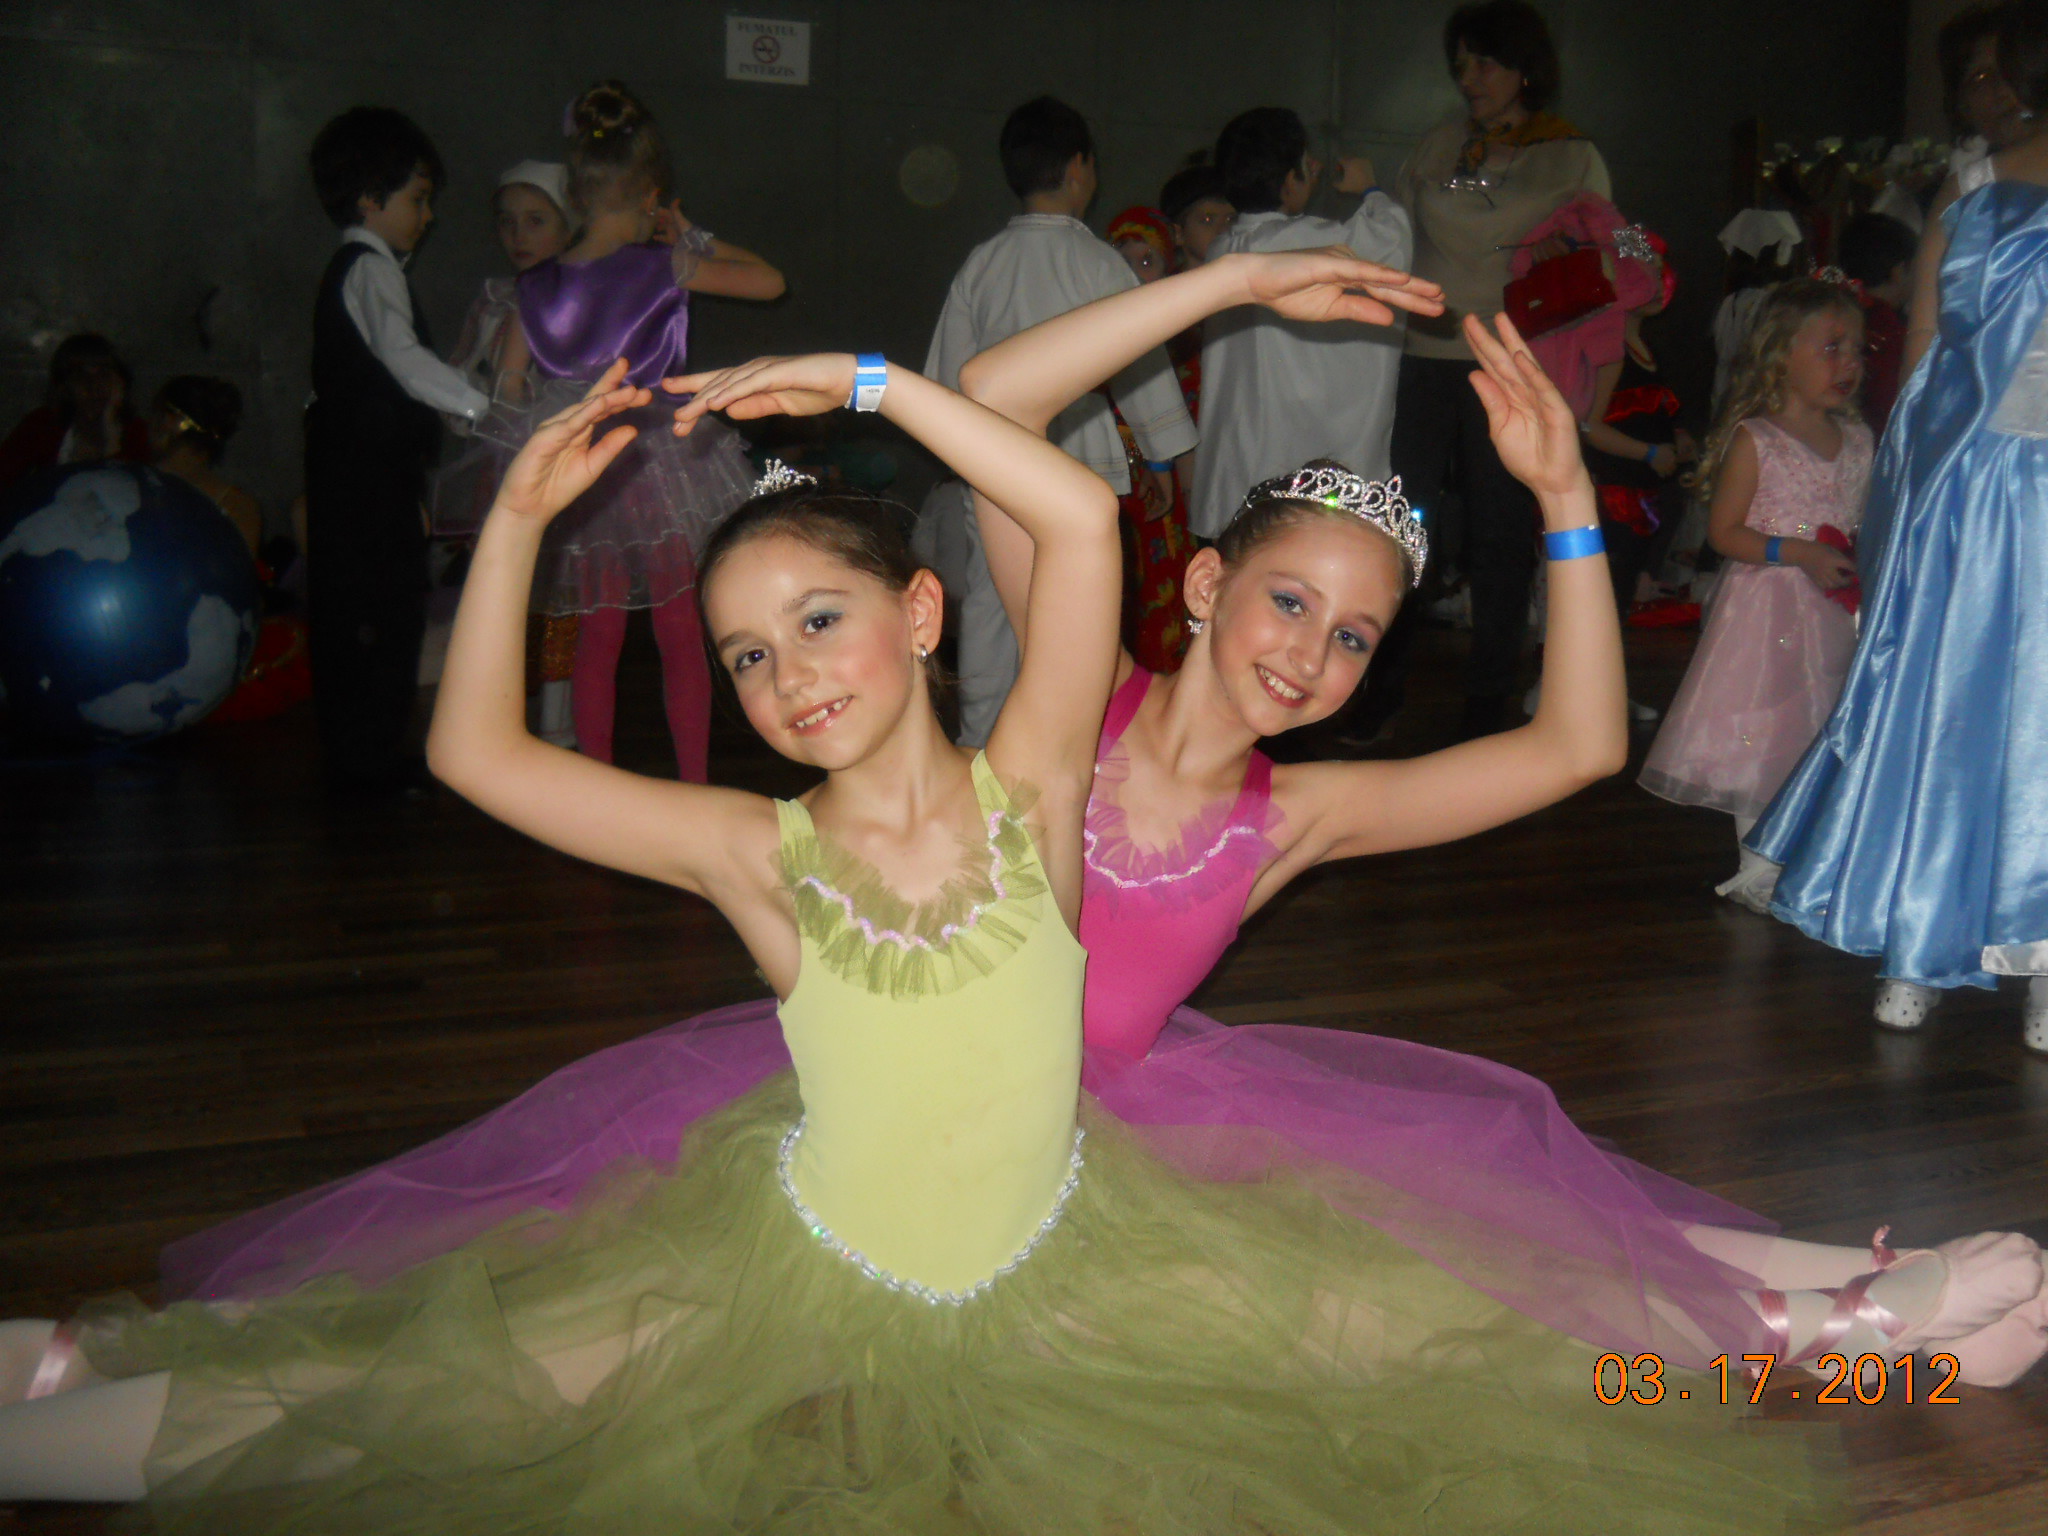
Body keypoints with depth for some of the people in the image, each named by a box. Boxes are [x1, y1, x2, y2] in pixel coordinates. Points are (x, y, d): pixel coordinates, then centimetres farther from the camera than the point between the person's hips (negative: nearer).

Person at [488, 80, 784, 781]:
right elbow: (770, 281, -1)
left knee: (597, 641, 13)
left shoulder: (537, 286, 0)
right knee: (681, 637, 7)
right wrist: (689, 235, 8)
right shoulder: (665, 266, -12)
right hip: (657, 466, -4)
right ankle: (694, 789, 12)